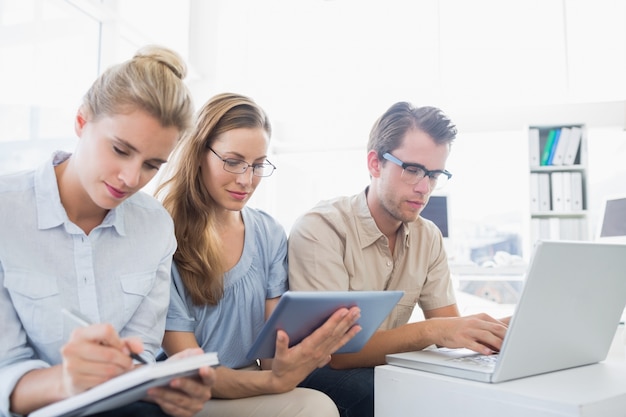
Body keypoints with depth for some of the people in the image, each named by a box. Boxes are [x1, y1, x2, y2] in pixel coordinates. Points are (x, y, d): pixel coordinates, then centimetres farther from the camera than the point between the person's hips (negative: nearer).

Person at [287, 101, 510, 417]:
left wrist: (493, 329, -23)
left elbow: (449, 328, -2)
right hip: (319, 377, -5)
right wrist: (430, 331, -36)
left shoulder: (428, 237, 2)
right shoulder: (319, 229, -19)